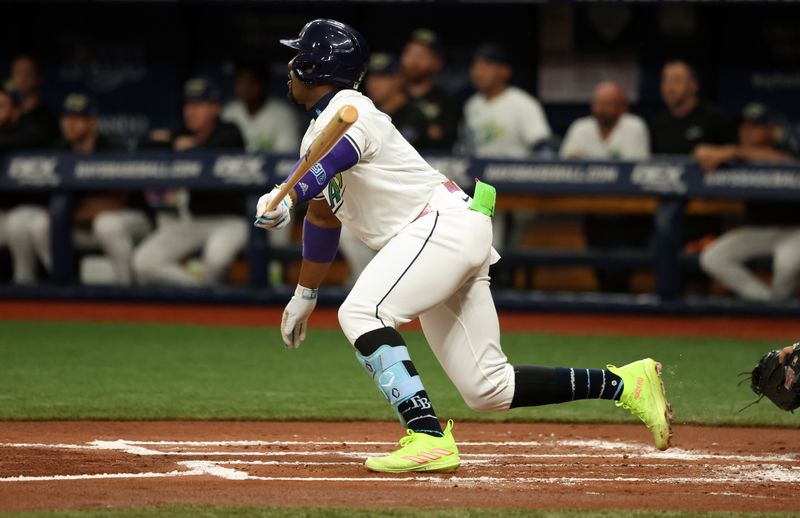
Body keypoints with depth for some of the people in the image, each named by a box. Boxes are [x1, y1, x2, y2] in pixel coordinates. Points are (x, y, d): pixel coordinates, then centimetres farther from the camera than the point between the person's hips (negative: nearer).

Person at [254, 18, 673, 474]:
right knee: (487, 390, 2)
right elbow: (323, 217, 35)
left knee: (361, 313, -26)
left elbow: (341, 152, -31)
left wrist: (288, 196, -47)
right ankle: (625, 383, 9)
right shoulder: (317, 134, 23)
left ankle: (429, 438, -34)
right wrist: (305, 295, 40)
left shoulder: (349, 111, -7)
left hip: (445, 222, -9)